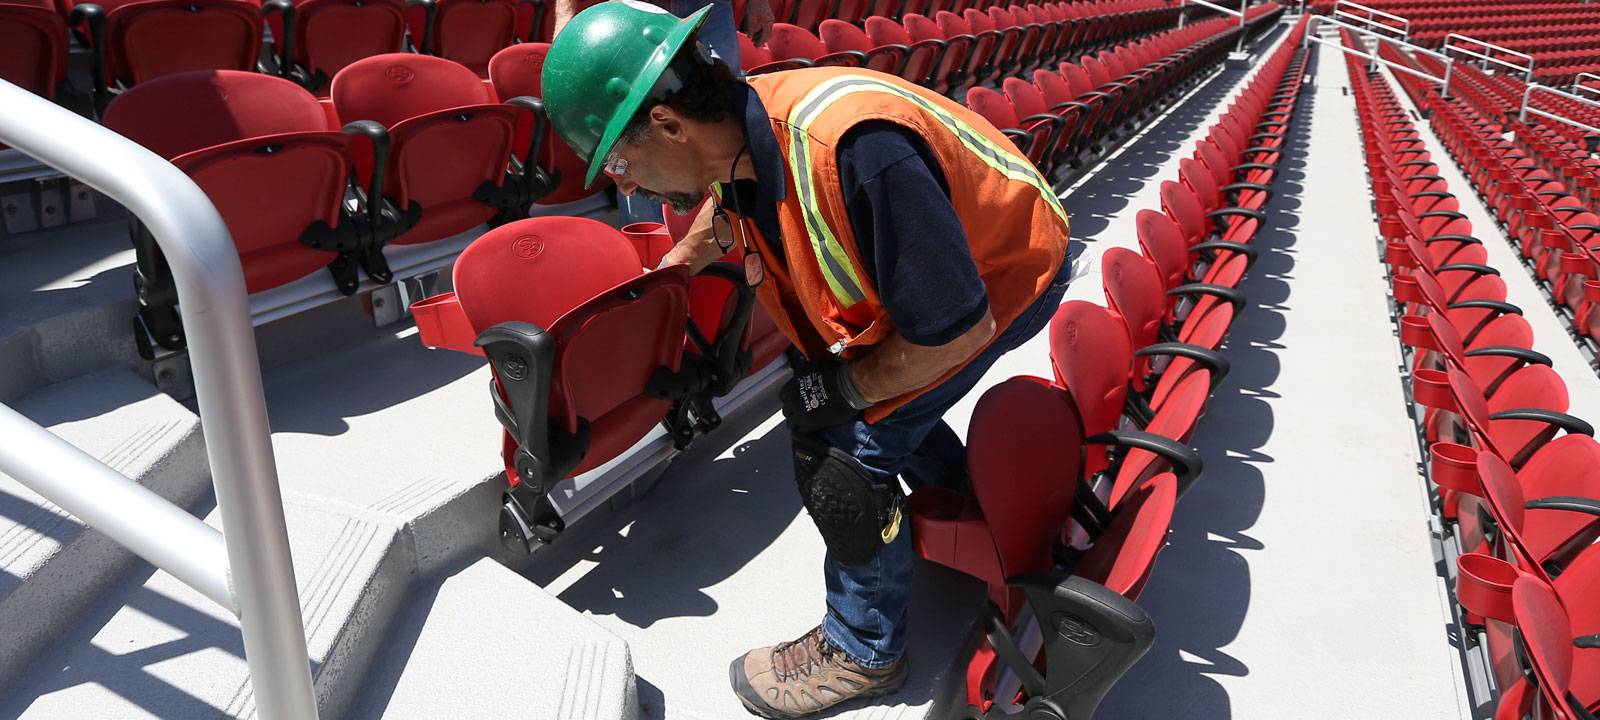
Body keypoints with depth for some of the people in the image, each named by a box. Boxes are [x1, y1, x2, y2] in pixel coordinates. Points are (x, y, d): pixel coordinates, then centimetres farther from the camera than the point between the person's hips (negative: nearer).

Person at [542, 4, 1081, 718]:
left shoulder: (852, 150, -42)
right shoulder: (745, 131, -14)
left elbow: (957, 329, -34)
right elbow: (725, 212, 14)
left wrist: (843, 387, -21)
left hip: (1005, 278, -8)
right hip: (924, 258, 8)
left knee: (843, 452, -11)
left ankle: (862, 652, 12)